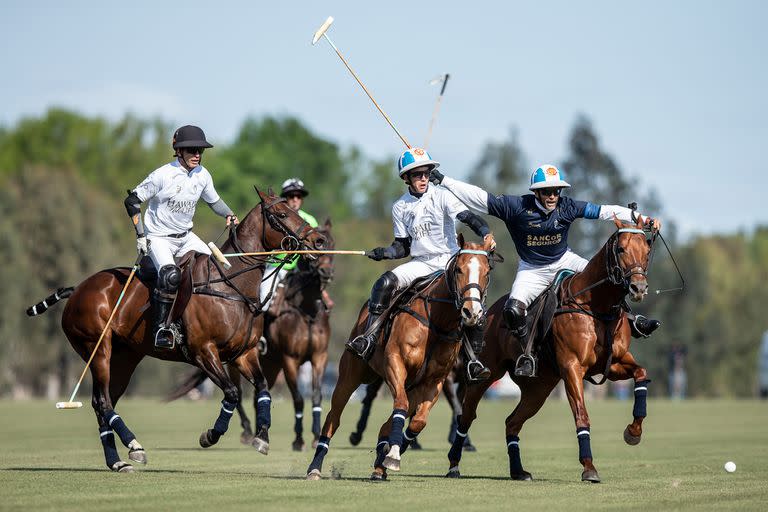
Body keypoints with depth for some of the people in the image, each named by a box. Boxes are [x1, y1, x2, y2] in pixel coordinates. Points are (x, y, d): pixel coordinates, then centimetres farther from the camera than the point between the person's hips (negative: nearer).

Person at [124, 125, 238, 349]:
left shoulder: (203, 175, -1)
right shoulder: (163, 175, -19)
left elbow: (213, 200, 18)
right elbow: (132, 201, -12)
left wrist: (229, 215, -2)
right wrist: (140, 235, -15)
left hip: (186, 237, 7)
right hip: (158, 237, -6)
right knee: (170, 275, -31)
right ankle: (161, 327, -23)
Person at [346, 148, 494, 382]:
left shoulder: (442, 196, -5)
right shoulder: (401, 207, 7)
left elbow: (469, 218, -14)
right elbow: (403, 246, 10)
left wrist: (486, 234, -34)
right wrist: (383, 253, -10)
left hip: (449, 259, -2)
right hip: (421, 263, 2)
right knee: (385, 282, -24)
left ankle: (473, 361, -7)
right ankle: (368, 339, -24)